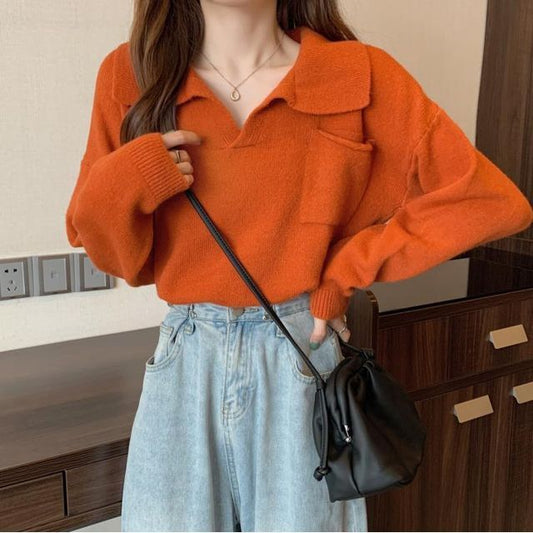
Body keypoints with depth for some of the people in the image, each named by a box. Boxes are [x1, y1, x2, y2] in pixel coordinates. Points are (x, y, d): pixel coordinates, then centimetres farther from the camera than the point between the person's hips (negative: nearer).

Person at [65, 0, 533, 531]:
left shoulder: (359, 75, -6)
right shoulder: (129, 74, -1)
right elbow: (121, 259, 6)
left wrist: (345, 269, -9)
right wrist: (116, 186, -16)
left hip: (300, 359, -1)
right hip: (185, 365, 2)